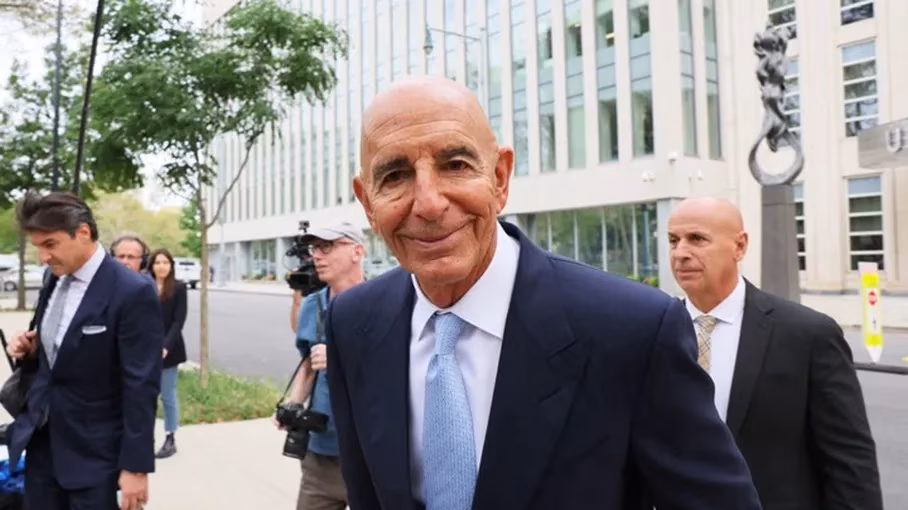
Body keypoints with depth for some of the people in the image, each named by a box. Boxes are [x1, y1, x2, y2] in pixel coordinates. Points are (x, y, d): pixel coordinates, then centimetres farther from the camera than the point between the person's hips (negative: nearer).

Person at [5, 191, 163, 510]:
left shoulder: (133, 292, -19)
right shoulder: (54, 283, 5)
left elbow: (141, 387, -19)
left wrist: (135, 465, -18)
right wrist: (29, 352, -3)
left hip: (93, 452, -7)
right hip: (41, 442, 7)